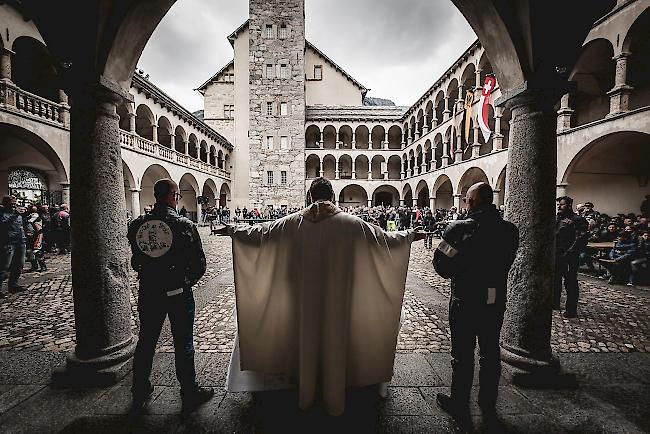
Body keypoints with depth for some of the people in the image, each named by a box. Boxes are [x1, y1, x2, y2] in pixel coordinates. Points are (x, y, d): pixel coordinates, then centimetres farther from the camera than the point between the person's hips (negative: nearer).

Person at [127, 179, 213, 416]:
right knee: (183, 345, 10)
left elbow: (135, 261, 5)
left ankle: (140, 392, 42)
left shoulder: (137, 225, -4)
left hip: (148, 293, 4)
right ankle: (189, 395, 26)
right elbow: (199, 263, -13)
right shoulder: (185, 225, -17)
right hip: (178, 294, -4)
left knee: (145, 342, 22)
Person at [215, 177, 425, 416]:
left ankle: (306, 397, 39)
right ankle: (334, 401, 34)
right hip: (336, 296, -1)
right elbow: (384, 238, -3)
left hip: (305, 296, 2)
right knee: (334, 342, 15)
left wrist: (232, 230, 21)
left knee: (306, 339, 19)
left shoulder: (294, 221, -6)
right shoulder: (349, 222, -10)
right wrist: (410, 235, 14)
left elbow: (260, 230, 4)